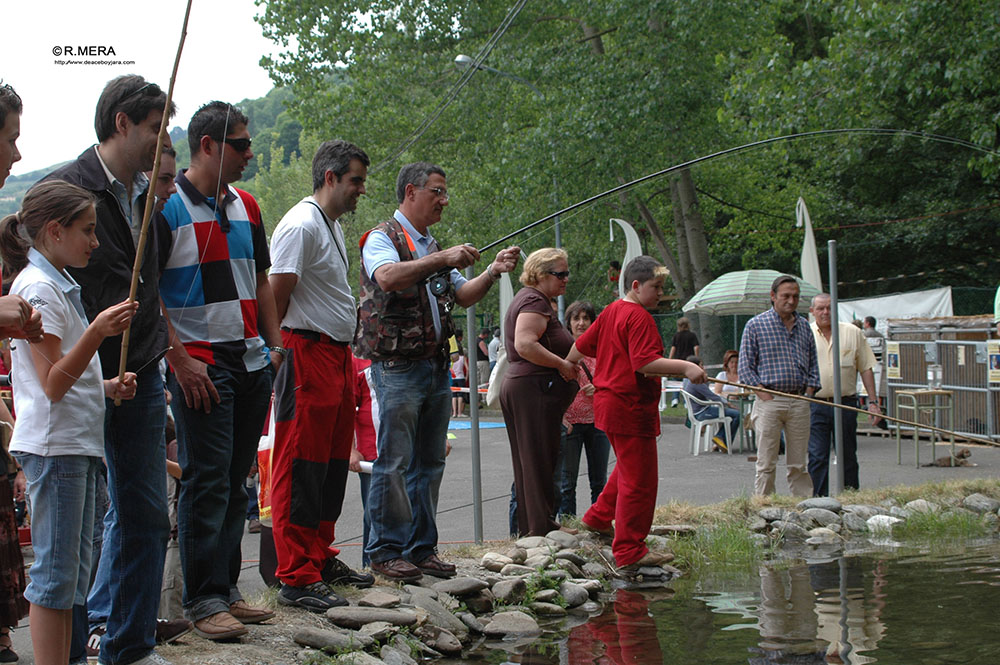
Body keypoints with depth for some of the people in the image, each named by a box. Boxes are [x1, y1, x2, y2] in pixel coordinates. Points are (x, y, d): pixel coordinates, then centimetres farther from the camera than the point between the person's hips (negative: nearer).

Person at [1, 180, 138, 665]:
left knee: (71, 571, 12)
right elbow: (53, 384, -19)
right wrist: (98, 332, -27)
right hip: (53, 445, -10)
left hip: (79, 443, 10)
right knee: (55, 571, -6)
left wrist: (108, 387, 8)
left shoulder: (60, 286, 18)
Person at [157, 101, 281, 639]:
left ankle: (225, 588, 18)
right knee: (206, 481, -6)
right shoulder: (166, 206, -7)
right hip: (200, 364, -7)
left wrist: (276, 346, 13)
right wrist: (180, 360, -15)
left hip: (251, 362, 7)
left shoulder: (245, 206, 15)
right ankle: (204, 600, -1)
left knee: (235, 481, 10)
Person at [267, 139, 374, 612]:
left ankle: (320, 558, 26)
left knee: (332, 464, 15)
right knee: (301, 468, -7)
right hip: (307, 354, -10)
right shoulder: (301, 225, -13)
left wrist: (346, 356, 19)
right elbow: (277, 295, -17)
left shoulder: (333, 226, 20)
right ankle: (296, 578, -5)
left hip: (337, 356, 10)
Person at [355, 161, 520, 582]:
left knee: (429, 462, 9)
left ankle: (421, 548, 15)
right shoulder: (382, 238, -4)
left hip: (436, 367, 8)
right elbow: (388, 278, -25)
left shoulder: (432, 248, 21)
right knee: (394, 461, -6)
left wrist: (493, 271, 6)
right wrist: (443, 259, -28)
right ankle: (386, 551, -1)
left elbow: (463, 296, 22)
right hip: (398, 367, -8)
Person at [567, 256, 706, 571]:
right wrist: (684, 367, -31)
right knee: (639, 479, -5)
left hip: (609, 401, 11)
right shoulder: (639, 317, -16)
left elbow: (582, 344, 24)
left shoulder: (611, 311, 13)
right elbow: (643, 362, -27)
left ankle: (599, 518, 40)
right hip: (630, 406, -11)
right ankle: (630, 552, -2)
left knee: (629, 468, 28)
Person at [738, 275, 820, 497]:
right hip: (769, 401, -4)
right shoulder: (756, 325, 1)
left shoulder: (804, 326, 14)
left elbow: (813, 363, 19)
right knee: (766, 464, -2)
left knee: (799, 465, 7)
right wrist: (763, 393, -10)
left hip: (799, 401, 4)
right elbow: (745, 367, -1)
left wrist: (809, 391, 6)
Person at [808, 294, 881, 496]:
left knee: (848, 458, 9)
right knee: (817, 458, -5)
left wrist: (873, 402, 3)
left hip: (846, 405, 1)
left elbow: (866, 369, 8)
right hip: (815, 406, -1)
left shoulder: (853, 333, 6)